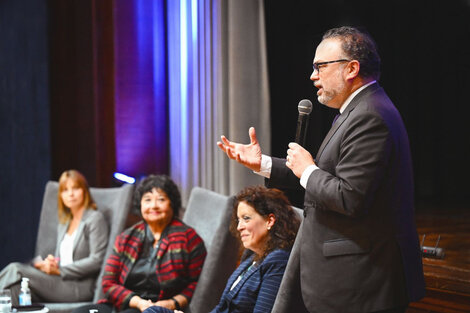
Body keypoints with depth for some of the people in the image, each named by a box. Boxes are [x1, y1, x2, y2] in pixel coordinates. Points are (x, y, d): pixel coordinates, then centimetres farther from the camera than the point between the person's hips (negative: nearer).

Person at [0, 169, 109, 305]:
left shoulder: (95, 219, 0)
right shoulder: (64, 223, 25)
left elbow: (96, 261, -10)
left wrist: (59, 270, -11)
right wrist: (44, 263, -5)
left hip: (81, 287, -7)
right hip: (61, 282, 7)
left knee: (16, 270, -22)